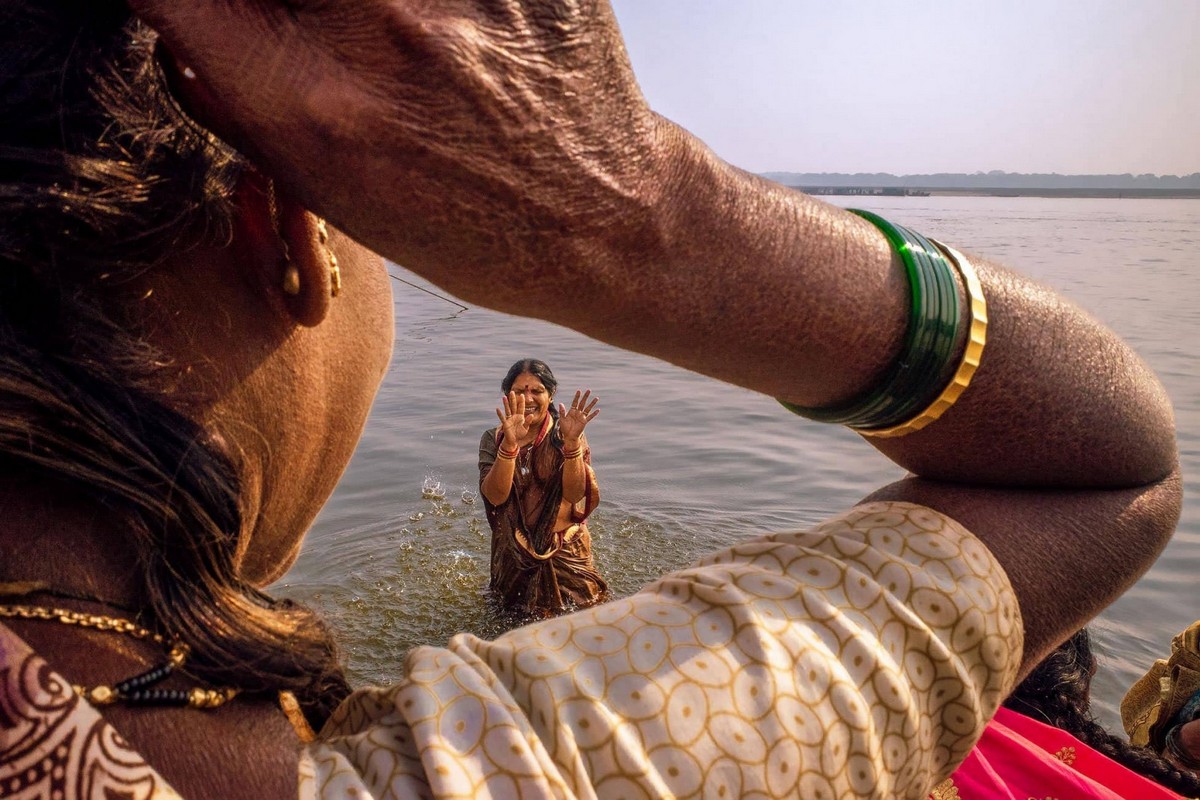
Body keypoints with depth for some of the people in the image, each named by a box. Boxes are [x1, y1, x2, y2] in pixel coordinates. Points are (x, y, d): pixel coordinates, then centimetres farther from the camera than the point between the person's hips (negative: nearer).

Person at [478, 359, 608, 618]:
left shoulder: (564, 435, -10)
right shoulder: (493, 439, -6)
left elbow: (575, 494, -23)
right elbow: (495, 496, -22)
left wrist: (571, 441, -37)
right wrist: (510, 444, -37)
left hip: (566, 553, -1)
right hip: (513, 556, 2)